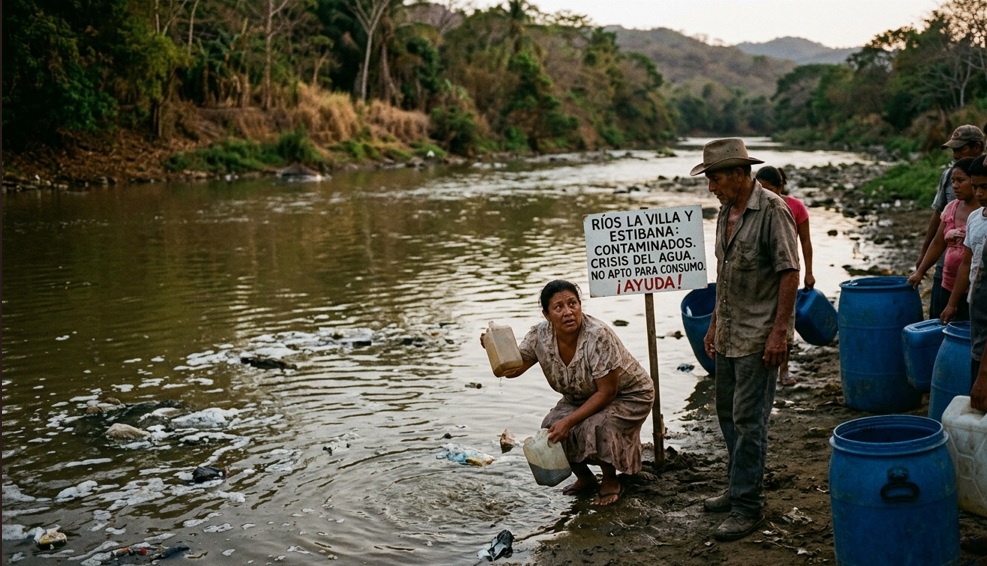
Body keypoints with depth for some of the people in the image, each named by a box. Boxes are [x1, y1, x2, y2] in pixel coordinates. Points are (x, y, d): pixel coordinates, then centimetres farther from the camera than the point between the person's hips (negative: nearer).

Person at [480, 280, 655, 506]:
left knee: (595, 427, -32)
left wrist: (569, 421, -32)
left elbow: (607, 393, -28)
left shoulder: (598, 335, -33)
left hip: (629, 395, -6)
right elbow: (512, 368, -10)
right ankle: (584, 478, 9)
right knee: (553, 429, -18)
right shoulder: (540, 335, -16)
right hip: (584, 398, 6)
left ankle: (610, 482, -2)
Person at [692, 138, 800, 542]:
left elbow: (789, 273, -18)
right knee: (728, 414, 17)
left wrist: (779, 331, -21)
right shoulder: (726, 211, 10)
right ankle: (739, 489, 32)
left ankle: (747, 507, 4)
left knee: (748, 421, -5)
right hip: (728, 334, 9)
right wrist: (714, 324, 18)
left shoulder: (771, 210, -15)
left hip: (759, 337, -9)